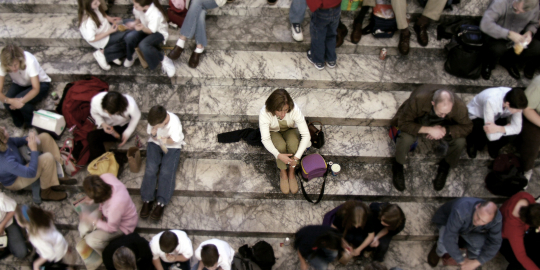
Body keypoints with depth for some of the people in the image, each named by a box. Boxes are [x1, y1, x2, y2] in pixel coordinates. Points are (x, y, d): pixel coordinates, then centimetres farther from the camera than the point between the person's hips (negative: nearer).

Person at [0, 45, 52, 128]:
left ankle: (32, 124, -1)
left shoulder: (30, 61, -35)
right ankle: (19, 123, 6)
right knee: (7, 104, -25)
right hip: (20, 85, 4)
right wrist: (10, 100, -48)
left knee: (21, 102, -30)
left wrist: (21, 101, -46)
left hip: (40, 84, -3)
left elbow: (36, 89, -32)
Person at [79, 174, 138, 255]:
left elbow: (112, 228, -24)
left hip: (122, 225, -7)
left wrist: (92, 221, -16)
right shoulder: (106, 177, -32)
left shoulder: (115, 205, -46)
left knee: (92, 241, -14)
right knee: (83, 227, 1)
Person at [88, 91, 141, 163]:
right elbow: (94, 113, -6)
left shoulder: (131, 105, -38)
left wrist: (127, 134, -16)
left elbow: (136, 117, -13)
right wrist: (102, 124, -25)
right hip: (106, 124, 1)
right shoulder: (96, 101, -31)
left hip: (123, 126, -1)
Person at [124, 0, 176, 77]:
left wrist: (143, 28, -43)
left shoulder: (156, 15, -37)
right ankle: (131, 56, 10)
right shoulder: (137, 8, -20)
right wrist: (137, 23, -17)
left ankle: (163, 60, -13)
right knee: (129, 37, -22)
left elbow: (151, 31, -24)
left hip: (159, 32, -6)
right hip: (145, 28, 6)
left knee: (143, 45, -34)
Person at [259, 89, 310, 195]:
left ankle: (291, 173, -9)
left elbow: (306, 135, -33)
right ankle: (283, 174, -6)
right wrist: (278, 155, -48)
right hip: (273, 132, -1)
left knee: (293, 143, -33)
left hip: (290, 130, 1)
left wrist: (297, 157, -40)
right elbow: (265, 139, -33)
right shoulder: (264, 113, -35)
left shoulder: (294, 110, -35)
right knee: (281, 146, -33)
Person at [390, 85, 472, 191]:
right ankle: (398, 166, 1)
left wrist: (445, 130, -34)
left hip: (442, 126, 3)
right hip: (418, 122, -2)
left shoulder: (459, 106, -33)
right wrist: (428, 129, -41)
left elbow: (467, 127, -18)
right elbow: (404, 123, -32)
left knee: (460, 142, -25)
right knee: (405, 139, -34)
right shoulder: (418, 100, -41)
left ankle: (445, 166, 9)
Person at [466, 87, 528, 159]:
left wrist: (498, 129, -40)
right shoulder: (491, 102, -42)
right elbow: (491, 136, -40)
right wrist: (507, 127, -25)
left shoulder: (516, 102, -27)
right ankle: (472, 144, 3)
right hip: (476, 117, -4)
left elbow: (517, 128, -22)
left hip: (497, 117, 4)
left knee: (513, 134, -24)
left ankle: (493, 148, 9)